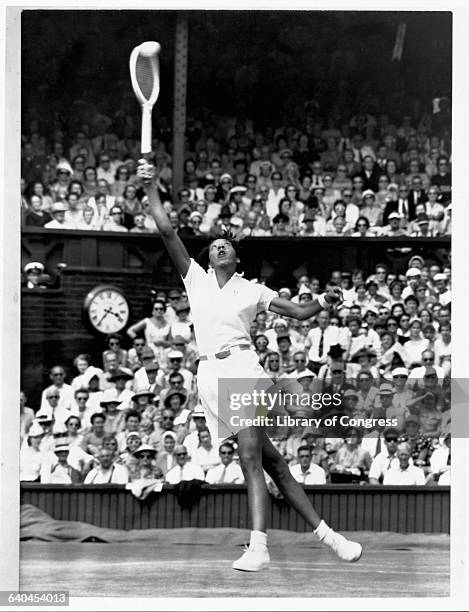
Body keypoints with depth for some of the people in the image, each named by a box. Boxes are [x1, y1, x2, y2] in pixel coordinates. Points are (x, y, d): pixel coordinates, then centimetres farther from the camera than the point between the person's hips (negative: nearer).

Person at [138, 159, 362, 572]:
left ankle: (258, 546, -27)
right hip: (210, 372, 1)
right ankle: (323, 532, 2)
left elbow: (300, 313, 14)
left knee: (251, 457, -18)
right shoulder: (196, 278, 17)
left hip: (242, 365, -1)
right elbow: (167, 232, 10)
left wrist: (323, 302, -6)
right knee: (269, 459, -2)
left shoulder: (253, 291, 14)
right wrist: (151, 190, 2)